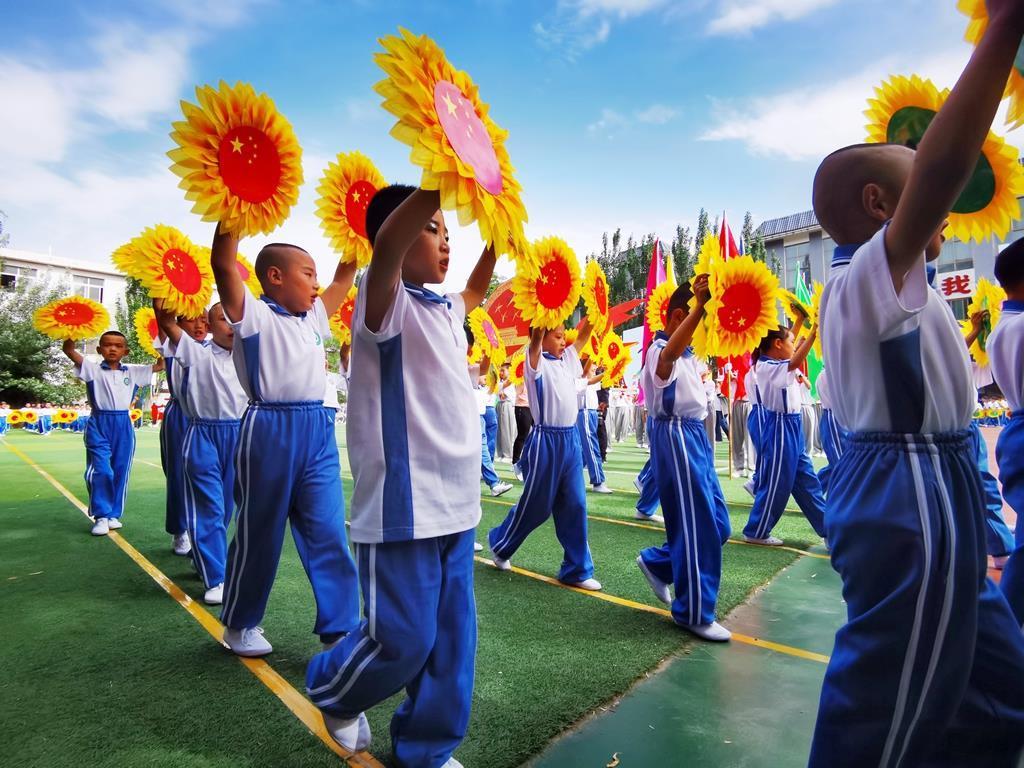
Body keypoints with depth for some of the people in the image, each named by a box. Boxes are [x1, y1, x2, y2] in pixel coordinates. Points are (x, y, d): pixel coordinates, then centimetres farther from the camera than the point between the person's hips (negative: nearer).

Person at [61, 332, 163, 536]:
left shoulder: (132, 372, 9)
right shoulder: (93, 369, 1)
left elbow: (160, 366, 8)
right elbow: (69, 350, -10)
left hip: (123, 425, 3)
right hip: (99, 424, -3)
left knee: (120, 471, 8)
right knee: (100, 470, -7)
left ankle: (114, 514, 20)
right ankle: (101, 515, 7)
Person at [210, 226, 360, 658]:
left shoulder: (314, 318, 16)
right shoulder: (254, 314, -2)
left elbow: (343, 278, 24)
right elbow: (223, 265, -16)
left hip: (317, 431, 6)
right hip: (270, 431, -5)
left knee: (329, 534, 4)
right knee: (259, 533, 9)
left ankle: (340, 628, 13)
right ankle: (239, 624, 31)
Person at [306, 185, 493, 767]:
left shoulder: (445, 310, 13)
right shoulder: (386, 303, -9)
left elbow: (476, 290, 35)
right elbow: (386, 246, -31)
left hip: (455, 502, 8)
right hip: (403, 506, -7)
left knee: (453, 635, 13)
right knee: (404, 638, 3)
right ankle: (333, 691, 35)